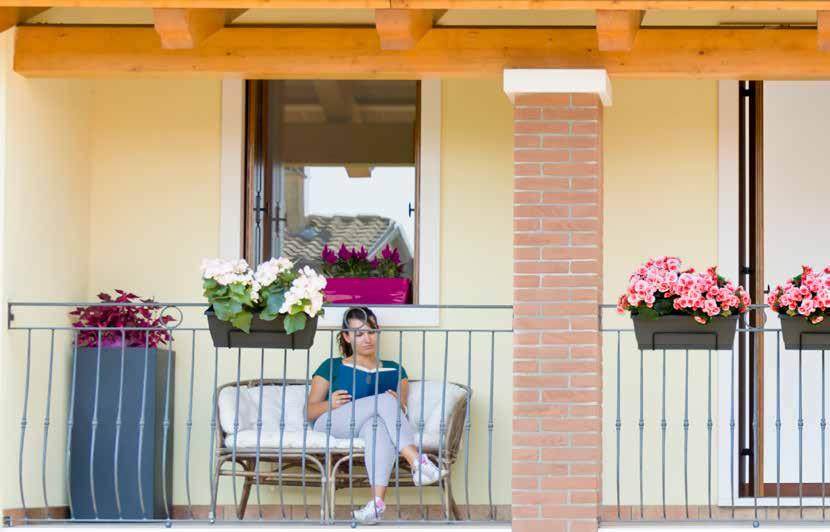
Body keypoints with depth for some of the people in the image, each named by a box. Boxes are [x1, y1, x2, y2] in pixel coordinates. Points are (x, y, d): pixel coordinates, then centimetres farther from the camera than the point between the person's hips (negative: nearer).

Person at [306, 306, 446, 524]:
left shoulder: (394, 370, 24)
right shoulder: (332, 367, 19)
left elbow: (400, 413, 16)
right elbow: (310, 412, 11)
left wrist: (399, 407, -9)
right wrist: (330, 404, -11)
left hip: (370, 426, 1)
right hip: (332, 425, -1)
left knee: (379, 423, -40)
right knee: (384, 401, -31)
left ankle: (377, 500, -58)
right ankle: (418, 463, -47)